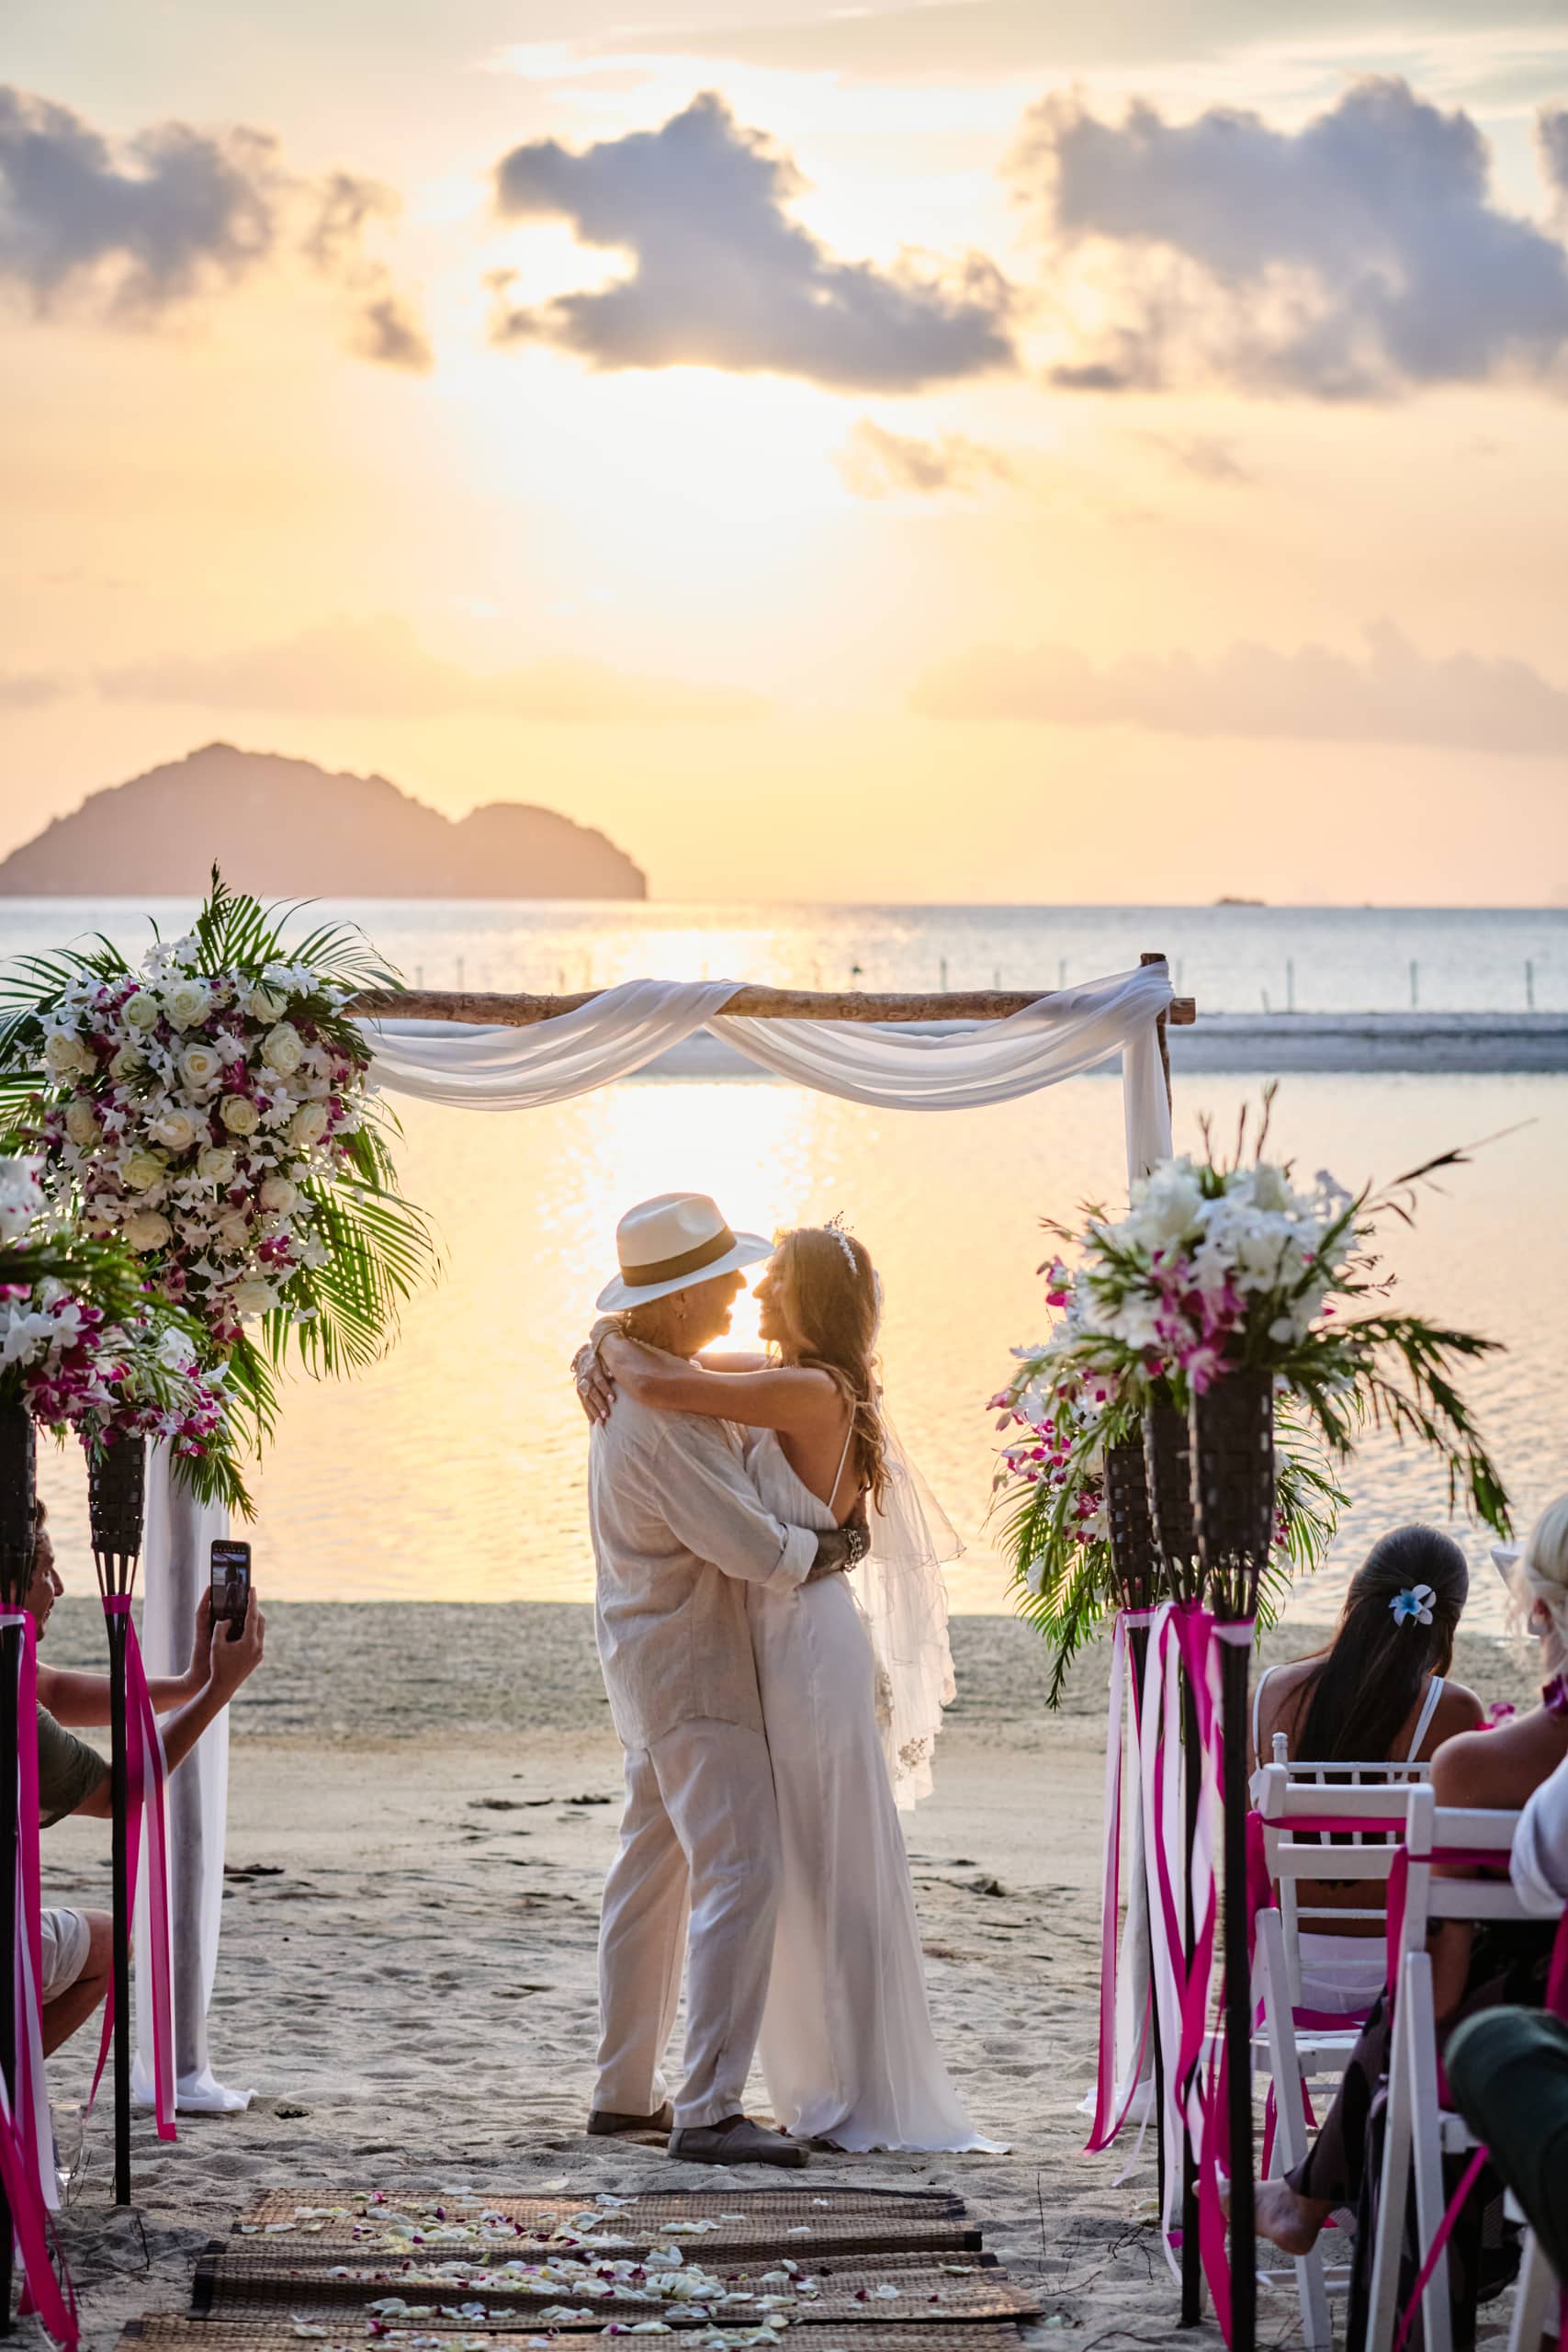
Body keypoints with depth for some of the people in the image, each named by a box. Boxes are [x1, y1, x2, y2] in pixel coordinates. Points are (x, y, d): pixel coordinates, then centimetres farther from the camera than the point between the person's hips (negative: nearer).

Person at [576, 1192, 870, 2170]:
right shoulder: (663, 1421, -25)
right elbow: (758, 1551, -22)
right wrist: (838, 1545, -3)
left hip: (652, 1666, 11)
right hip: (692, 1672, -11)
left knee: (654, 1871, 16)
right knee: (739, 1876, -14)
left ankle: (626, 2090, 24)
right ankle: (709, 2112, -18)